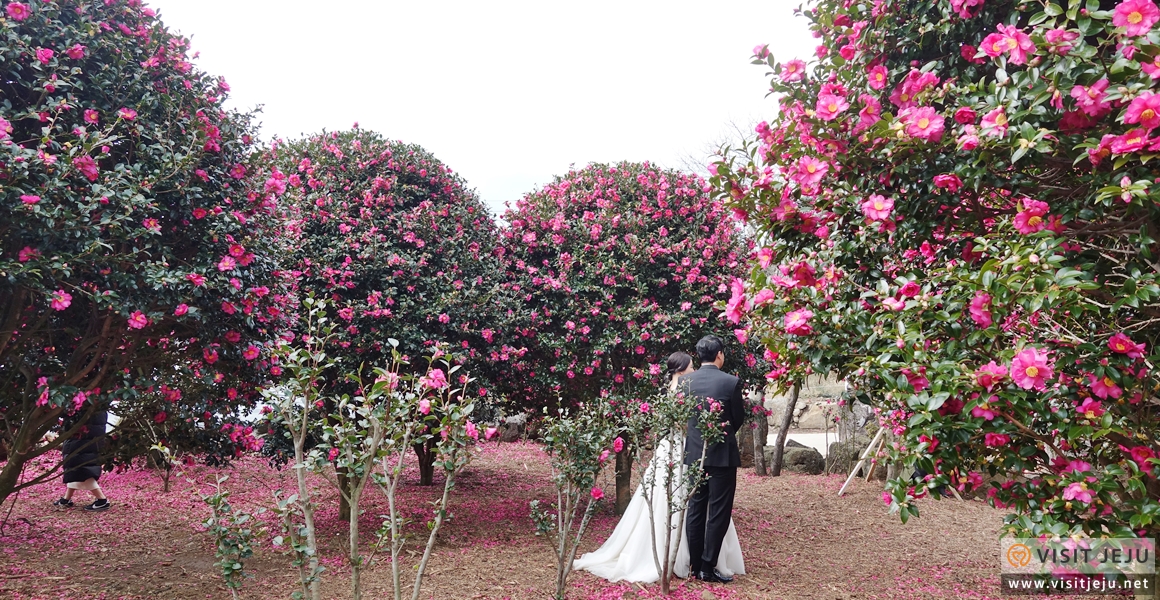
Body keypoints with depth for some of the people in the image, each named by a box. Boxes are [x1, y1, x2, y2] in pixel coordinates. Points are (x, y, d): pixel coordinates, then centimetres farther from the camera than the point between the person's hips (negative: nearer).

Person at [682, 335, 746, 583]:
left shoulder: (685, 381, -2)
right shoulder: (731, 382, -11)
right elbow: (739, 418, 0)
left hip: (694, 453, 4)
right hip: (722, 454, -4)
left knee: (695, 511, 11)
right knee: (718, 513, 3)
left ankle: (695, 566, 17)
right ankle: (708, 567, 5)